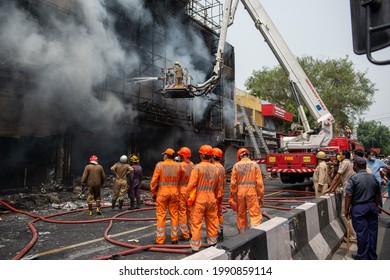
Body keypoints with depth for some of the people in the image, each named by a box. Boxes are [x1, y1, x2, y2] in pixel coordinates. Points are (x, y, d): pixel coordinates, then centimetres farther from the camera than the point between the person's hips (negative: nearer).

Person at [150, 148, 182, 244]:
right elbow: (179, 180, 2)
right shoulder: (178, 166, -1)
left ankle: (160, 239, 11)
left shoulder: (160, 165, -7)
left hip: (162, 192, -2)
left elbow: (154, 181, -6)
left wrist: (153, 193, 4)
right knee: (174, 215, 11)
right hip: (174, 192, 2)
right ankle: (174, 238, 18)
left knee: (161, 216, 5)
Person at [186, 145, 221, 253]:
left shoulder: (198, 167, -10)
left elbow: (191, 184, -14)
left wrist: (187, 195, 0)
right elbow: (218, 186, 13)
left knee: (197, 222, 1)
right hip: (211, 198, 5)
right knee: (212, 221, 14)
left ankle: (195, 246, 6)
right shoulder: (215, 168, 6)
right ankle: (212, 243, 25)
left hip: (200, 198, -5)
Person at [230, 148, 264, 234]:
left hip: (240, 193, 2)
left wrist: (233, 195, 6)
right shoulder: (254, 164, -2)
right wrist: (261, 196, 1)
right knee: (255, 214, 1)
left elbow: (233, 182, -2)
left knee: (241, 215, 14)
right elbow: (259, 182, -5)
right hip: (251, 193, -2)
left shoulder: (236, 165, 0)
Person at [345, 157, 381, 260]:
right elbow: (377, 194, 10)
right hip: (372, 206, 5)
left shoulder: (354, 178, -14)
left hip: (359, 208, -5)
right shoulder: (373, 177, 3)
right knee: (372, 231, 13)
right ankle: (372, 256, 26)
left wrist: (346, 210, -8)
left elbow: (349, 195, -17)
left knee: (362, 232, 4)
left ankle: (363, 256, 15)